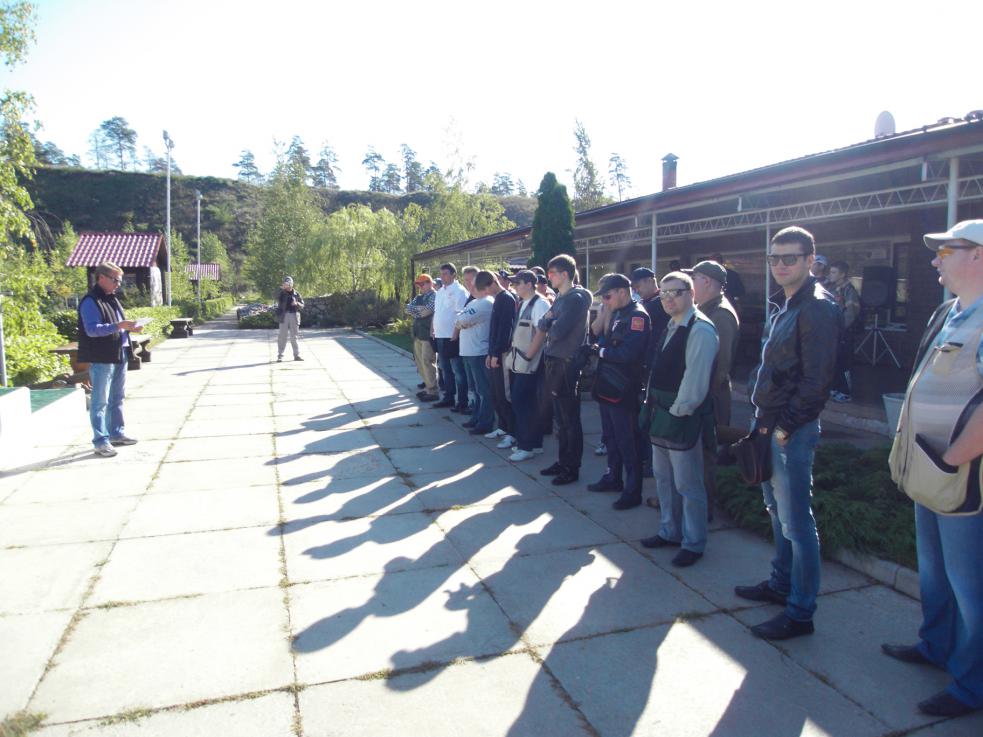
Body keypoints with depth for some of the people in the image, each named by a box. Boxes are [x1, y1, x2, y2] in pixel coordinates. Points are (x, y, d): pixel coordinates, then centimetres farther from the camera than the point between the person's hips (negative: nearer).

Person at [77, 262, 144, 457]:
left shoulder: (113, 299, 16)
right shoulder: (90, 302, -12)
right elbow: (92, 329, -21)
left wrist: (129, 328, 6)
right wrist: (118, 326, -29)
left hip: (119, 355, 9)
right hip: (101, 359, -9)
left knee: (117, 398, 16)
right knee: (100, 401, -4)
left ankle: (116, 433, 28)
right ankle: (101, 441, 0)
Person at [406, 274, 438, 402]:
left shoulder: (434, 296, -7)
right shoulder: (418, 298, 18)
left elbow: (428, 310, -21)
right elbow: (408, 309, 8)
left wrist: (416, 311, -2)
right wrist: (421, 310, -8)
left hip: (428, 334, -8)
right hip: (418, 333, 8)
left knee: (428, 362, -10)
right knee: (420, 361, 11)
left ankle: (432, 391, -5)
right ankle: (427, 386, 21)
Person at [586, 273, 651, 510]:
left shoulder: (637, 316, -16)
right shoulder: (617, 314, 12)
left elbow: (627, 353, -25)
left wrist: (601, 351, -13)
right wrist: (597, 347, -6)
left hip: (624, 390, -9)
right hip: (608, 386, 9)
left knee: (628, 441, 0)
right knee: (611, 436, 20)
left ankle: (633, 491, 9)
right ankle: (613, 477, 36)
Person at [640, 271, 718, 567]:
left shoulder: (701, 330, -16)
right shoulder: (670, 328, 13)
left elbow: (695, 380, -20)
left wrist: (677, 411, -15)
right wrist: (655, 408, 10)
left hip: (684, 419, -9)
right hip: (662, 415, 9)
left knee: (687, 484, 2)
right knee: (664, 477, 18)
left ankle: (693, 543, 17)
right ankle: (669, 532, 33)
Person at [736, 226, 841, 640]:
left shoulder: (818, 308, -14)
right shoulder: (784, 304, 15)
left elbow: (816, 379, -20)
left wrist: (786, 425, -17)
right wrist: (762, 414, 11)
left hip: (792, 430, -10)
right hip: (770, 423, 10)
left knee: (795, 521, -2)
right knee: (777, 510, 20)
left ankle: (801, 612, 9)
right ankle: (781, 584, 36)